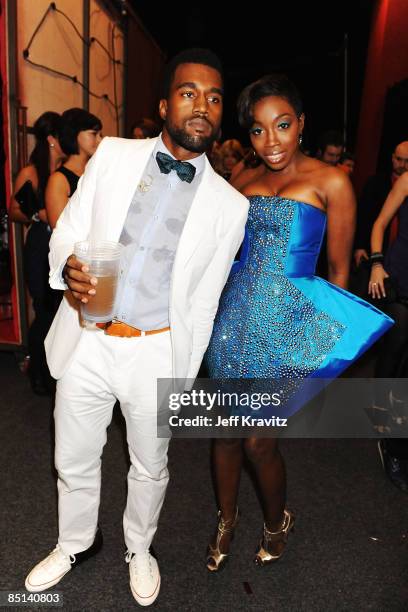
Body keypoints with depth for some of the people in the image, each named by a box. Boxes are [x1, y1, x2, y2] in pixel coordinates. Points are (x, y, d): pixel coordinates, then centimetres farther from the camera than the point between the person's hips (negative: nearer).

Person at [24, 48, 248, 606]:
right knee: (74, 462, 19)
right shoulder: (113, 154, 1)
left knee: (150, 468, 19)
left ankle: (139, 549, 49)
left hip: (157, 354, -1)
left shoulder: (229, 204, -3)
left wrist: (182, 380, 3)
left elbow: (203, 303, 1)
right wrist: (68, 265, -19)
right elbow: (68, 229, 4)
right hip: (86, 344, 2)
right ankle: (75, 544, 49)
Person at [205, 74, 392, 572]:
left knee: (258, 440, 2)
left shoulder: (330, 182, -5)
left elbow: (338, 269, -2)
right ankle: (226, 519, 38)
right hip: (233, 317, 5)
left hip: (284, 324, -5)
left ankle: (277, 522, 35)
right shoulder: (249, 187, 10)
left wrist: (325, 339, 1)